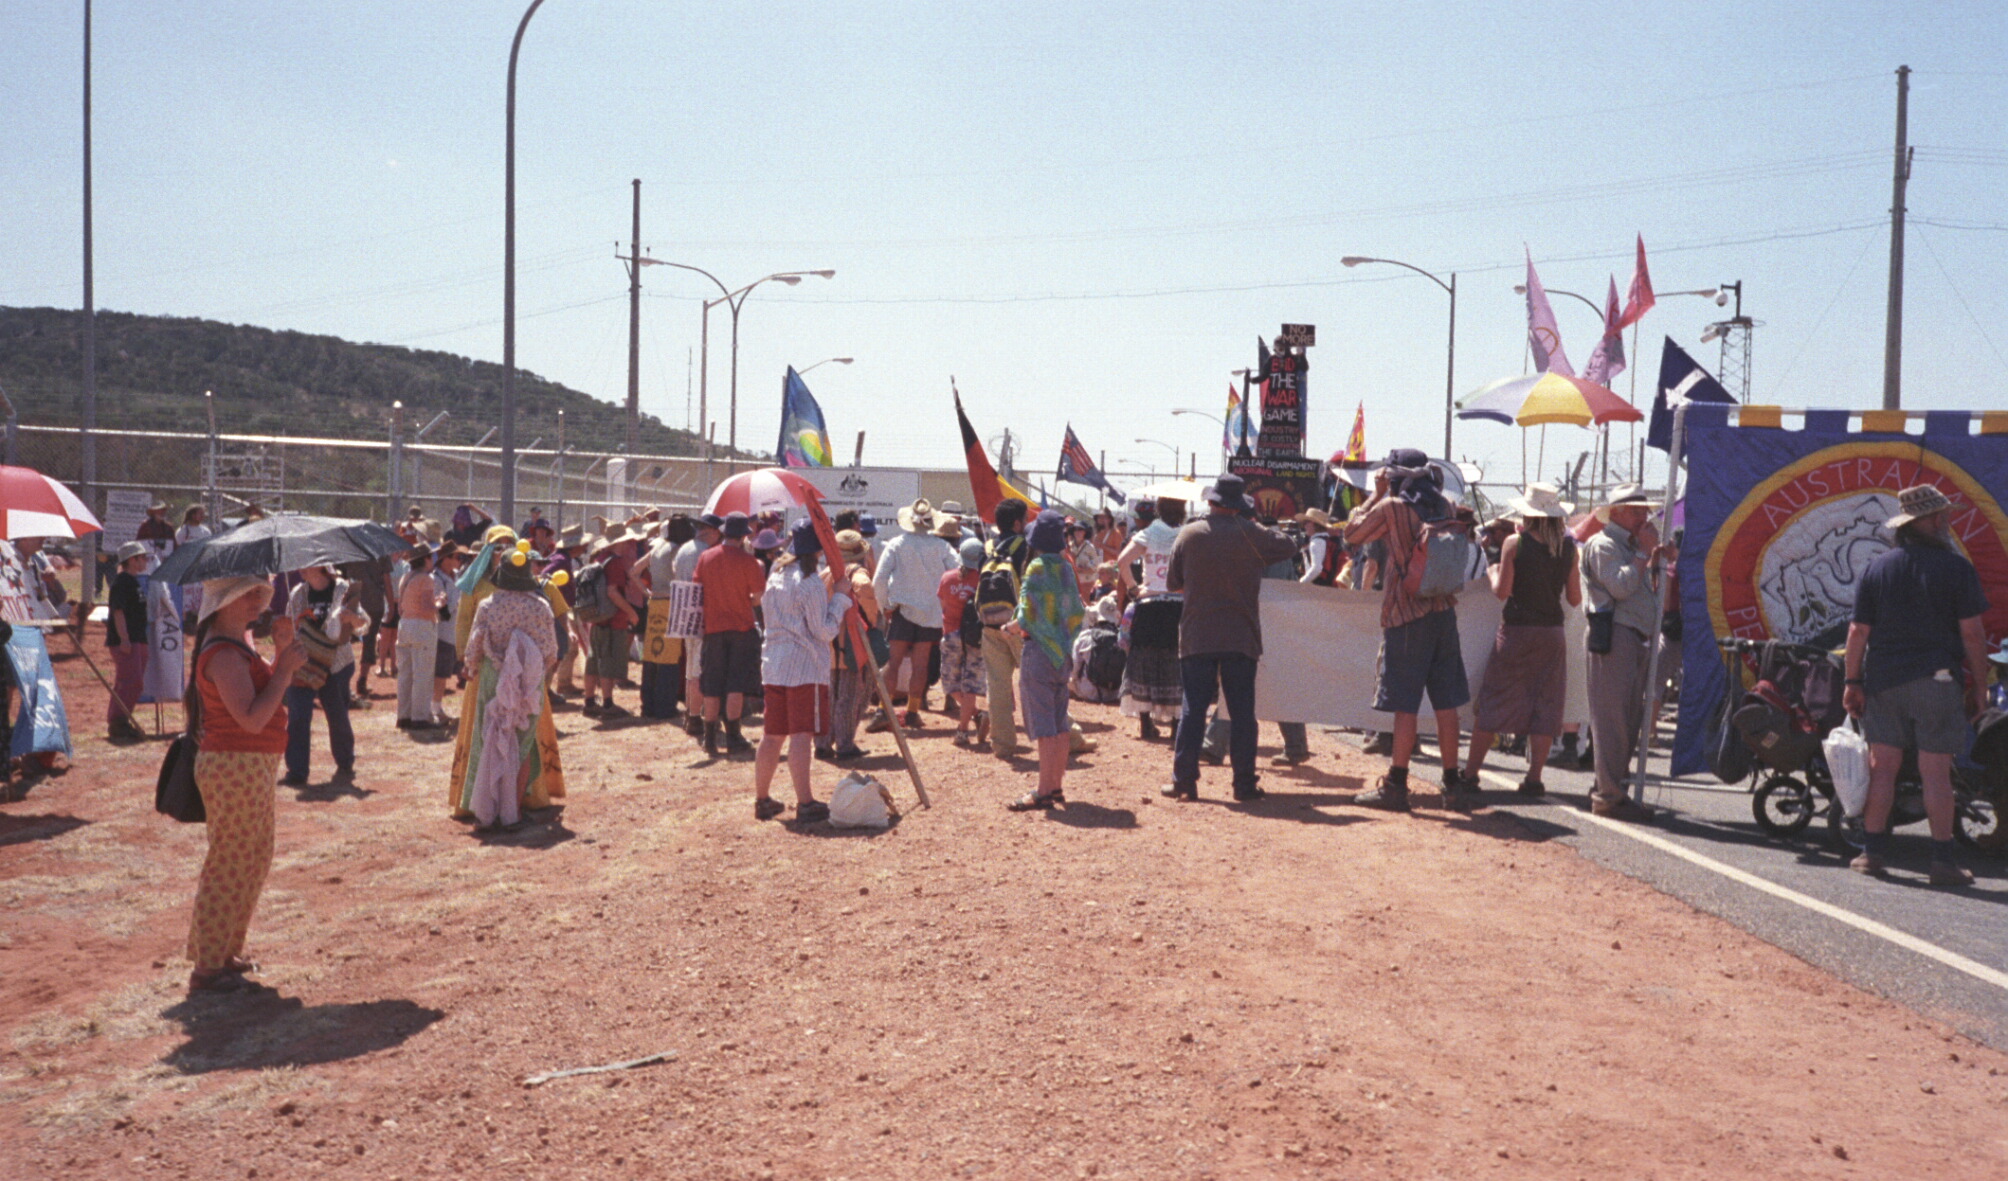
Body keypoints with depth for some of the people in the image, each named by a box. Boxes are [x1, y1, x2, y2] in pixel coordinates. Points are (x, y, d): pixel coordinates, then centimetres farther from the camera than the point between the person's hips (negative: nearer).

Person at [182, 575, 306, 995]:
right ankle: (208, 968, 8)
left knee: (254, 860, 18)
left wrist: (281, 654, 6)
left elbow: (265, 689, 19)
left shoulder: (237, 648, 13)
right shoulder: (223, 654, -19)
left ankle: (225, 952, 31)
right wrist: (285, 668, -21)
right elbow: (252, 718, -26)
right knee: (230, 865, -2)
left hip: (251, 767, 11)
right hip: (235, 768, -11)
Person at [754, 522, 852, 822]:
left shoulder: (776, 575, 12)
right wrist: (840, 600, -2)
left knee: (773, 734, 13)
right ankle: (805, 803, -6)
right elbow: (824, 631, -12)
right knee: (801, 734, -7)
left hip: (774, 662, 8)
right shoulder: (811, 583, -12)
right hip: (805, 666, -8)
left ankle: (762, 799, 20)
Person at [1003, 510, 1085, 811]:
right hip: (1063, 653, 7)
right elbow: (1078, 613, 11)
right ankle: (1057, 786, 20)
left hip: (1039, 652, -7)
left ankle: (1044, 793, -5)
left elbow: (1028, 615, -17)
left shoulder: (1036, 568, -12)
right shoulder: (1066, 568, 7)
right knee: (1059, 724, 13)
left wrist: (1013, 626, 2)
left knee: (1044, 726, -6)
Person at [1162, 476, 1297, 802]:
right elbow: (1289, 546, 14)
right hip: (1241, 638, 0)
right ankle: (1244, 783, 7)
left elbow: (1172, 583, 6)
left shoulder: (1189, 534, -1)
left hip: (1196, 637, 0)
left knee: (1192, 710, 5)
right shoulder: (1254, 535, -3)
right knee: (1242, 713, 5)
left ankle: (1183, 781, 5)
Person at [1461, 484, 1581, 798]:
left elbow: (1502, 591, -10)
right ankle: (1534, 777, 6)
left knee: (1493, 702, 5)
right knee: (1545, 705, 7)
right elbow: (1575, 598, 5)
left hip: (1516, 630, -2)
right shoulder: (1568, 547, 2)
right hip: (1552, 631, 2)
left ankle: (1470, 772, 9)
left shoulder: (1514, 543, -8)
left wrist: (1493, 572, 9)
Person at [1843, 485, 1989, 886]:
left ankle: (1873, 851, 9)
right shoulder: (1955, 567, -4)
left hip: (1884, 681, 3)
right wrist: (1979, 686, 2)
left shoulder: (1877, 568, 5)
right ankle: (1942, 859, 4)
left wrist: (1853, 681, 7)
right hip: (1937, 680, -3)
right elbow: (1972, 633, -5)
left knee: (1882, 766, 6)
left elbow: (1858, 631, 2)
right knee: (1935, 771, 0)